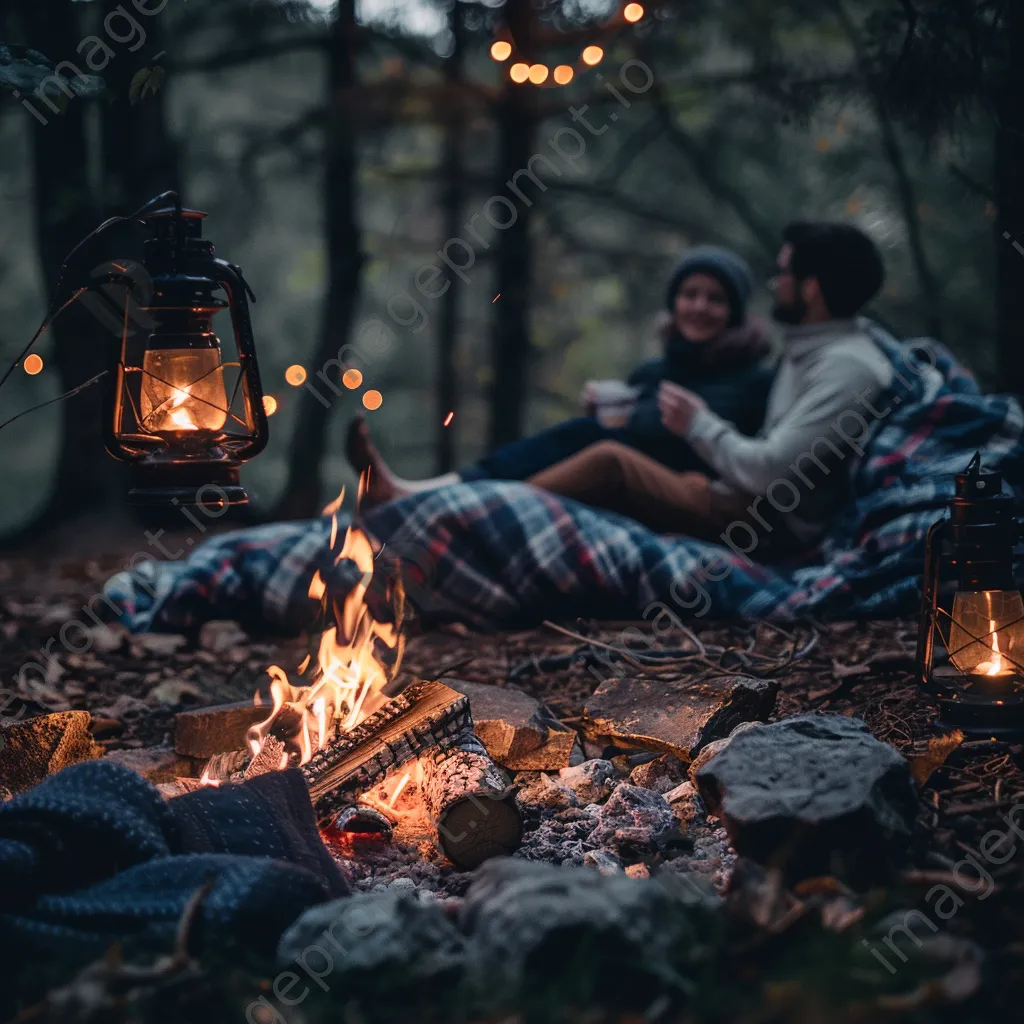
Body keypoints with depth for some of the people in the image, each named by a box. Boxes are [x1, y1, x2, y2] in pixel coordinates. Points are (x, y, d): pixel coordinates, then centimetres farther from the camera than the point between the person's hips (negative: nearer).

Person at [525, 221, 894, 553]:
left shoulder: (847, 366, -15)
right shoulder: (807, 350, 17)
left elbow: (770, 471, -22)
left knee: (610, 462, -16)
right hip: (747, 506, 10)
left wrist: (699, 425, -7)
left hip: (772, 529, -10)